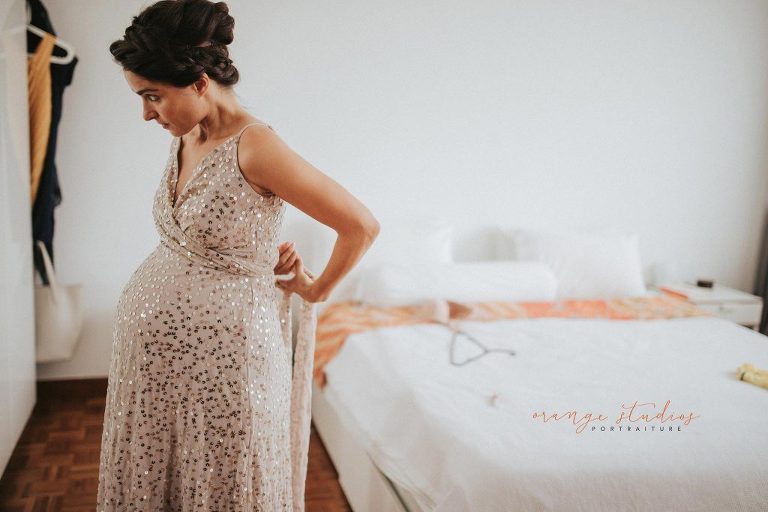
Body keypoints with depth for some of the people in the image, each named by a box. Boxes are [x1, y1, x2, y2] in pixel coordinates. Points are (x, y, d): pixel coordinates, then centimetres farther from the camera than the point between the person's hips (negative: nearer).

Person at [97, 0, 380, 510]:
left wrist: (317, 291, -5)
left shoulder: (256, 145, -20)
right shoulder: (185, 140, 4)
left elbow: (362, 225, -19)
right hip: (153, 350, 8)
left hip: (220, 355, -8)